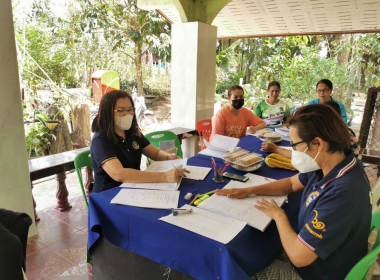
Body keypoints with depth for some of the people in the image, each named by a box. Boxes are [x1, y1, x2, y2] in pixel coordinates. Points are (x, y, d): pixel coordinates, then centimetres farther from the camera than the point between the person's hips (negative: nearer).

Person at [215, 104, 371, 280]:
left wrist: (279, 216, -16)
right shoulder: (328, 165, -10)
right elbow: (291, 183, 8)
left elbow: (298, 256, -33)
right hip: (309, 249, 7)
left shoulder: (340, 195, -39)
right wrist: (248, 191, 1)